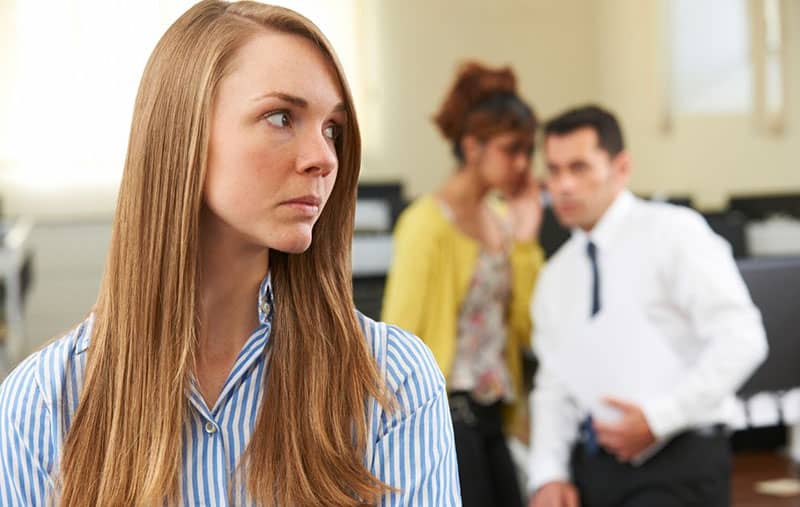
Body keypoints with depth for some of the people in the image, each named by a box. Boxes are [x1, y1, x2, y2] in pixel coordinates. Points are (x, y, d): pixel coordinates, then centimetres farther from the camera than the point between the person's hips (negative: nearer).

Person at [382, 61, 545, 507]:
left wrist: (525, 240, 2)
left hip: (491, 419, 7)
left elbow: (527, 328, 8)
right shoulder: (429, 222, -10)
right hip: (444, 416, -7)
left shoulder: (501, 219, 11)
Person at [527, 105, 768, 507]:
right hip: (590, 469, 6)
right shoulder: (555, 276, 14)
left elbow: (740, 338, -13)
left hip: (677, 462, -6)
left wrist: (659, 417, -18)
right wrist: (548, 474, 1)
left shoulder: (673, 233, -5)